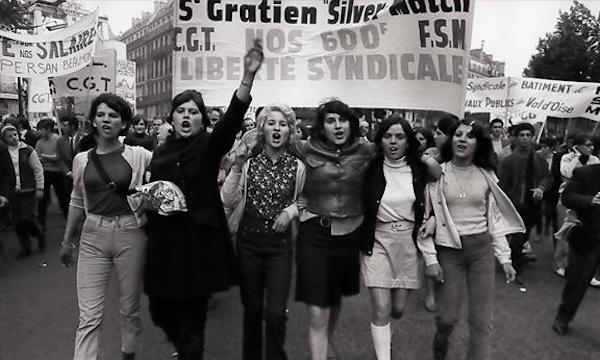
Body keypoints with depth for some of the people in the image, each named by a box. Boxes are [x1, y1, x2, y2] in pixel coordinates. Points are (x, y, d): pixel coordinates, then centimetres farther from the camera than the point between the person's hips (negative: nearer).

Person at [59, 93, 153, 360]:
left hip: (130, 234, -1)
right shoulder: (82, 159, 6)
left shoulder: (138, 155, -3)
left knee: (130, 307, 14)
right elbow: (77, 202, 15)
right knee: (88, 315, 0)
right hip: (93, 236, 2)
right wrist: (66, 240, 19)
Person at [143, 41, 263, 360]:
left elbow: (232, 118, -22)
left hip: (200, 241, -5)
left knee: (192, 319, 2)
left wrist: (248, 76, -36)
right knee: (160, 312, 16)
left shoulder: (210, 146, -3)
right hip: (165, 241, 5)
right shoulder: (160, 152, 10)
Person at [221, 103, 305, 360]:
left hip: (280, 243, -1)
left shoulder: (297, 166, -2)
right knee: (252, 309, 14)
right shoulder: (249, 161, -2)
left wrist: (292, 210, -8)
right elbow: (227, 201, -6)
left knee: (276, 313, -6)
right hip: (248, 241, 1)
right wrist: (237, 168, -17)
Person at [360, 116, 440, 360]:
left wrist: (431, 256, -2)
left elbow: (425, 216, 1)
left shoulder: (419, 171, 0)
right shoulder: (371, 170, -6)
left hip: (408, 244, 2)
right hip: (377, 242, -2)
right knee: (381, 310, -5)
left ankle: (384, 336, 45)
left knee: (398, 309, 12)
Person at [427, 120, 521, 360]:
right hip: (447, 250, -2)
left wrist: (504, 257, 4)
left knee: (482, 320, 3)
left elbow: (495, 218, 7)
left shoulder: (486, 175, 3)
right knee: (448, 316, 6)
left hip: (482, 249, 2)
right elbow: (425, 217, -4)